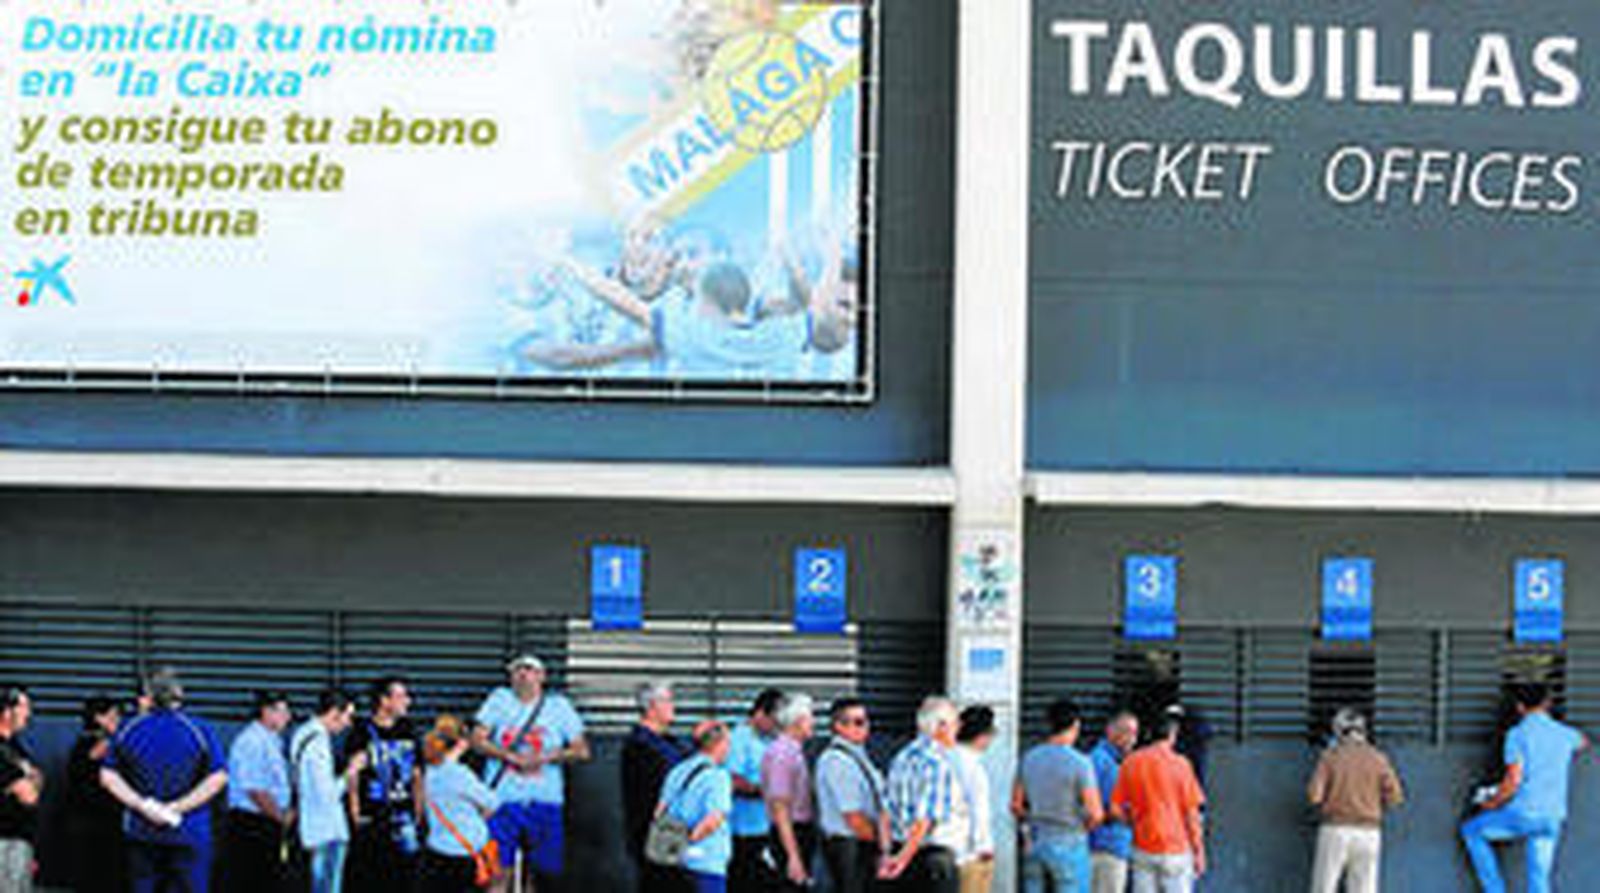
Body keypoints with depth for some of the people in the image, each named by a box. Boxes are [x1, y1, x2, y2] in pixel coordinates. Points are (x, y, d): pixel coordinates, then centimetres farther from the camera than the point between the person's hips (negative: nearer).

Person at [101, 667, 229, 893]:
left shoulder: (128, 730, 1)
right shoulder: (199, 730, -6)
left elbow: (108, 776, 0)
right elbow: (218, 777, -13)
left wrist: (141, 805, -4)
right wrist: (179, 806, -9)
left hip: (141, 832, 3)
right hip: (189, 833, -3)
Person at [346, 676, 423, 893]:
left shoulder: (408, 733, 11)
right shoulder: (362, 733, -4)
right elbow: (353, 778, -5)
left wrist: (418, 813, 12)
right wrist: (355, 816, -10)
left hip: (403, 817, 5)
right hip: (370, 817, -5)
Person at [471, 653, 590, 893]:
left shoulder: (559, 705, 7)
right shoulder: (500, 699, 6)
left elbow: (581, 750, 4)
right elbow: (478, 740, 0)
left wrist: (545, 757, -11)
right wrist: (512, 757, -13)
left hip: (544, 801, 1)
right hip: (503, 798, -1)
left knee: (543, 871, 5)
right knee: (499, 869, -7)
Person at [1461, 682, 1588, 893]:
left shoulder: (1518, 734, -9)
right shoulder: (1565, 734, 7)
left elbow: (1513, 781, -17)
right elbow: (1583, 742, 34)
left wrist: (1493, 803, 0)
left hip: (1524, 812, -5)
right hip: (1553, 818, 5)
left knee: (1471, 831, 19)